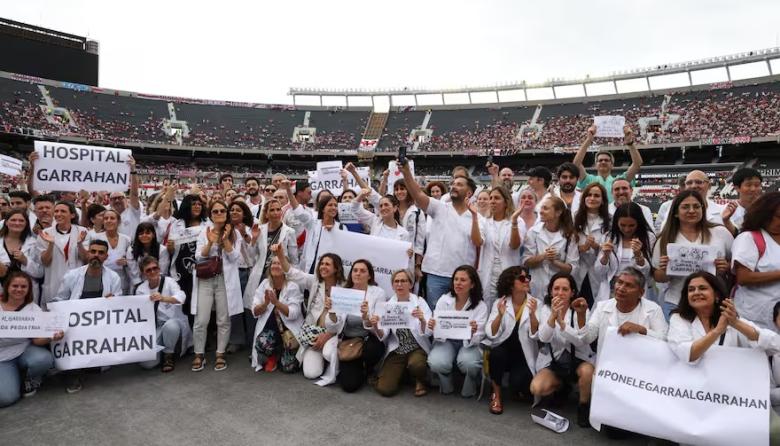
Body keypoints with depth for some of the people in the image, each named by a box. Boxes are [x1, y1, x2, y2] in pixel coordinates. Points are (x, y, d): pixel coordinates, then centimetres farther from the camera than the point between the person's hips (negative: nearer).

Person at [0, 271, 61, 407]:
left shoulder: (34, 309, -6)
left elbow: (38, 339, -14)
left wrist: (51, 337, -36)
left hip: (25, 351, 0)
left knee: (44, 359, -34)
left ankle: (30, 380, 1)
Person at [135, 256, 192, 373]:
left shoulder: (168, 281, -7)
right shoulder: (140, 289, 5)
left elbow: (181, 297, -27)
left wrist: (164, 298, -46)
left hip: (174, 321, -3)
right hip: (154, 327, 3)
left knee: (170, 325, -41)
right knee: (147, 363, -18)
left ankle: (169, 355, -9)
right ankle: (160, 350, 20)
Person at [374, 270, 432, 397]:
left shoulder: (419, 302, -7)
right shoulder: (388, 304, -1)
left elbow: (427, 333, -16)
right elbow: (383, 336, -7)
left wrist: (422, 320, -38)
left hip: (417, 348, -2)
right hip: (396, 351, 2)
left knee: (415, 364, -35)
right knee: (385, 389, -14)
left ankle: (421, 381, 2)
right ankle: (401, 371, 19)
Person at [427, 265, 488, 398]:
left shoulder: (480, 306, -9)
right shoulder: (443, 300, -6)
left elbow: (476, 340, -12)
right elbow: (435, 332, -4)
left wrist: (473, 333, -37)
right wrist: (431, 328, -28)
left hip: (468, 343, -1)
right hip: (446, 341, 1)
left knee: (468, 363, -34)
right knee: (436, 363, -29)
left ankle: (469, 388, 3)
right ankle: (446, 385, 7)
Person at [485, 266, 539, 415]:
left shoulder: (535, 303, -5)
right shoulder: (499, 303, -5)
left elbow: (535, 335, -15)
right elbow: (491, 335, -12)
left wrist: (532, 314, -30)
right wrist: (500, 315, -28)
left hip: (524, 355, 0)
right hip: (502, 351, 1)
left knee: (517, 383, -27)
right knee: (496, 353, -33)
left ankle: (519, 387, 13)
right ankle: (496, 395, -8)